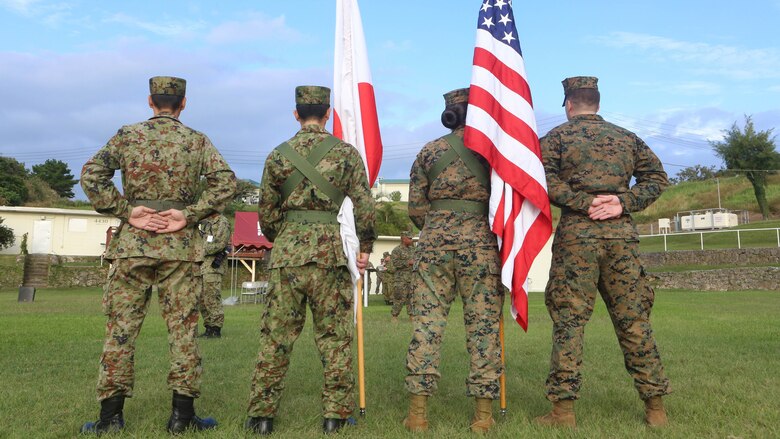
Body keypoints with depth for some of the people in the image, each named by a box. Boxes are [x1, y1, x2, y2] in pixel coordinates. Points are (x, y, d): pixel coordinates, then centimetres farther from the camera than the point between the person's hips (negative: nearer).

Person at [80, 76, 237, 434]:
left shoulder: (127, 136, 5)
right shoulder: (197, 140, 5)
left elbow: (91, 176, -5)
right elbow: (226, 183, -8)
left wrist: (126, 211, -5)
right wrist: (189, 215, -8)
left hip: (132, 243, 1)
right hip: (181, 246, 0)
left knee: (121, 327, 7)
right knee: (182, 328, 5)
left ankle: (111, 414, 11)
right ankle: (182, 413, 8)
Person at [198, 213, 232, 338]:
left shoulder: (223, 222, -7)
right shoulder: (204, 221, 18)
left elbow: (220, 244, -16)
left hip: (213, 266, -8)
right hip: (201, 265, 8)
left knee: (212, 298, -9)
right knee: (202, 299, 9)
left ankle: (216, 329, -3)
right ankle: (208, 327, 16)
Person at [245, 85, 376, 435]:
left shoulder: (278, 155, 6)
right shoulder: (345, 152, 2)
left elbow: (266, 211, 10)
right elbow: (364, 204, -2)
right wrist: (366, 246, 9)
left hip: (287, 250, 1)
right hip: (330, 250, -1)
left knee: (275, 334, 7)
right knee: (334, 336, 6)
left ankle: (261, 413, 11)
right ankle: (335, 414, 10)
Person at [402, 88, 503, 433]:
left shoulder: (429, 151, 7)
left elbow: (416, 208, 6)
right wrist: (502, 239, 18)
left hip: (434, 242, 2)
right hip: (481, 245, -1)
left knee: (427, 322, 3)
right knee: (483, 325, 4)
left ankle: (417, 413, 4)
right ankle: (483, 414, 8)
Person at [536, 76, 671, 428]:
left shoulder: (557, 137, 6)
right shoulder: (627, 137, 17)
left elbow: (546, 180, -10)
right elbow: (657, 177, 9)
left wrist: (584, 203, -9)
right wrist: (623, 202, -2)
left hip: (576, 233, -3)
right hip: (622, 233, 3)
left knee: (569, 320, -1)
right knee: (633, 319, 8)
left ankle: (563, 408, 0)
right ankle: (655, 405, 13)